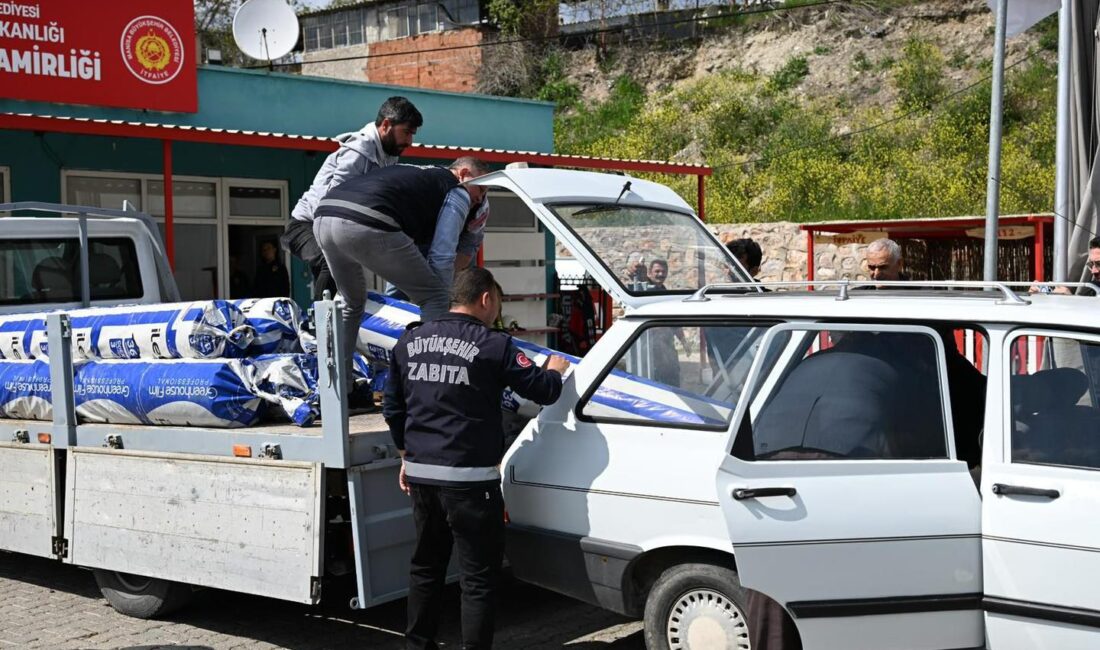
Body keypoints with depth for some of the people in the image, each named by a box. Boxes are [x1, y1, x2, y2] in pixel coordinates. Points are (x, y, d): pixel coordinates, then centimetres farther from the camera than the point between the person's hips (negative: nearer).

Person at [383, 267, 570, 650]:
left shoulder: (410, 341, 7)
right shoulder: (492, 345, -11)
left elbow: (392, 407, 15)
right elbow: (543, 391, -5)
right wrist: (555, 370, 17)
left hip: (420, 474, 7)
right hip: (469, 479, -6)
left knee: (425, 566, 20)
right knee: (479, 577, 1)